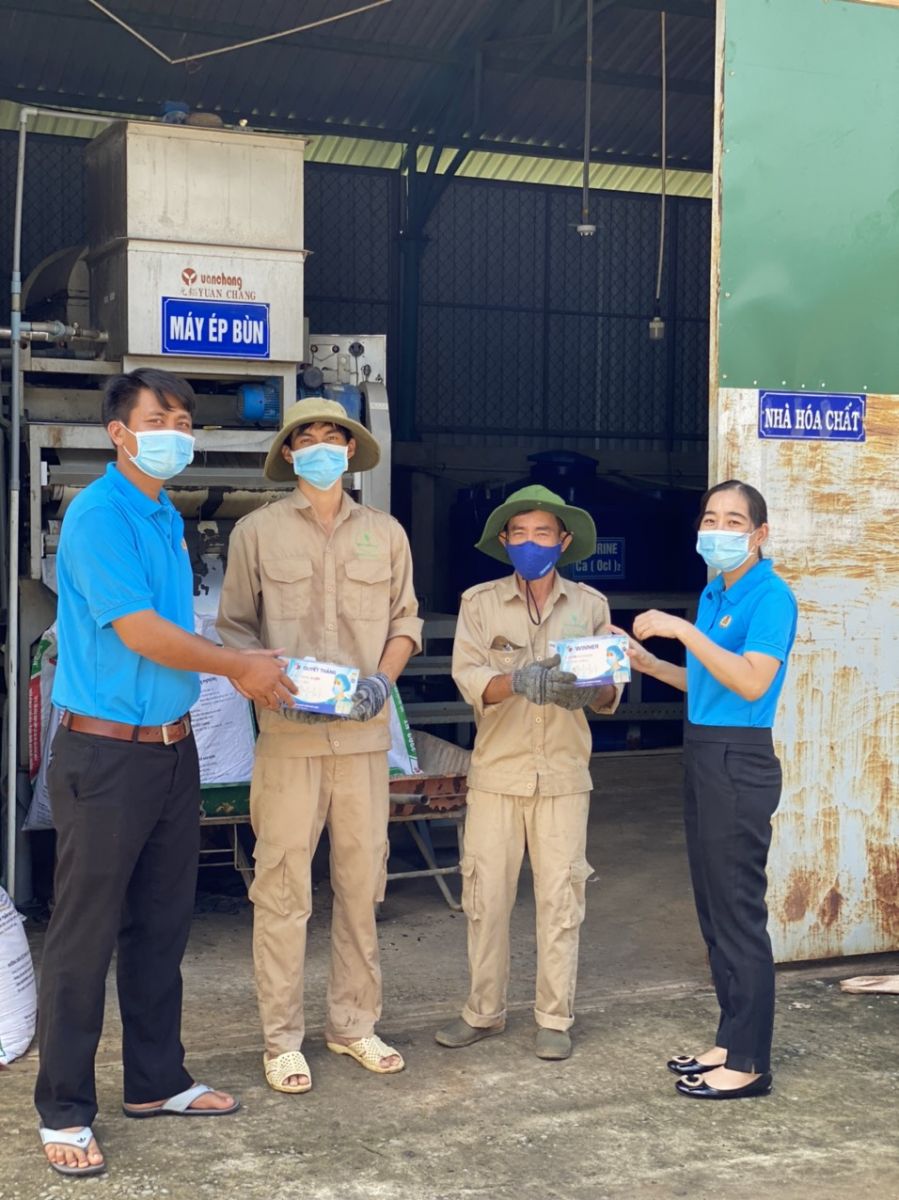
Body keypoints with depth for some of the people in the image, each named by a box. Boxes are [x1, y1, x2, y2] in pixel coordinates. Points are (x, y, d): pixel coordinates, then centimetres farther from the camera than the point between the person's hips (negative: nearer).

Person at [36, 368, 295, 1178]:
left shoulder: (168, 519, 12)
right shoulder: (100, 515, -14)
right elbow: (140, 633, -19)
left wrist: (249, 671, 5)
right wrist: (241, 666, -10)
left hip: (173, 748, 9)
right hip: (105, 756, -8)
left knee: (162, 926, 16)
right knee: (86, 935, 0)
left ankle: (157, 1081, 29)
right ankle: (64, 1111, 10)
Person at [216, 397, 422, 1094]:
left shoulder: (385, 533, 11)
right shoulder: (258, 532, 4)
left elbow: (405, 619, 15)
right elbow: (234, 627, 4)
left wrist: (383, 676, -3)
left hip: (365, 732, 3)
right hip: (288, 734, -2)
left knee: (362, 880, 7)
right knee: (283, 886, -1)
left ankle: (354, 1023, 21)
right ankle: (283, 1040, 9)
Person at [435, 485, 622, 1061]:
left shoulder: (590, 605, 6)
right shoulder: (480, 602, 3)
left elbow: (611, 693, 4)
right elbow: (468, 677, -10)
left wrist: (589, 690, -20)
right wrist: (521, 681, -28)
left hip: (563, 776, 0)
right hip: (497, 772, 0)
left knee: (561, 899, 2)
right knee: (486, 896, 4)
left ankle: (556, 1019, 14)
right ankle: (484, 1011, 19)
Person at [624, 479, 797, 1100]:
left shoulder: (770, 596, -13)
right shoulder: (714, 595, 14)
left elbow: (753, 681, -24)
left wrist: (684, 630, -24)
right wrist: (646, 661, 12)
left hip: (739, 763, -9)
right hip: (704, 755, 9)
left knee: (739, 913, -4)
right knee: (714, 909, 15)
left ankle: (749, 1063, 5)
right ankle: (731, 1040, 26)